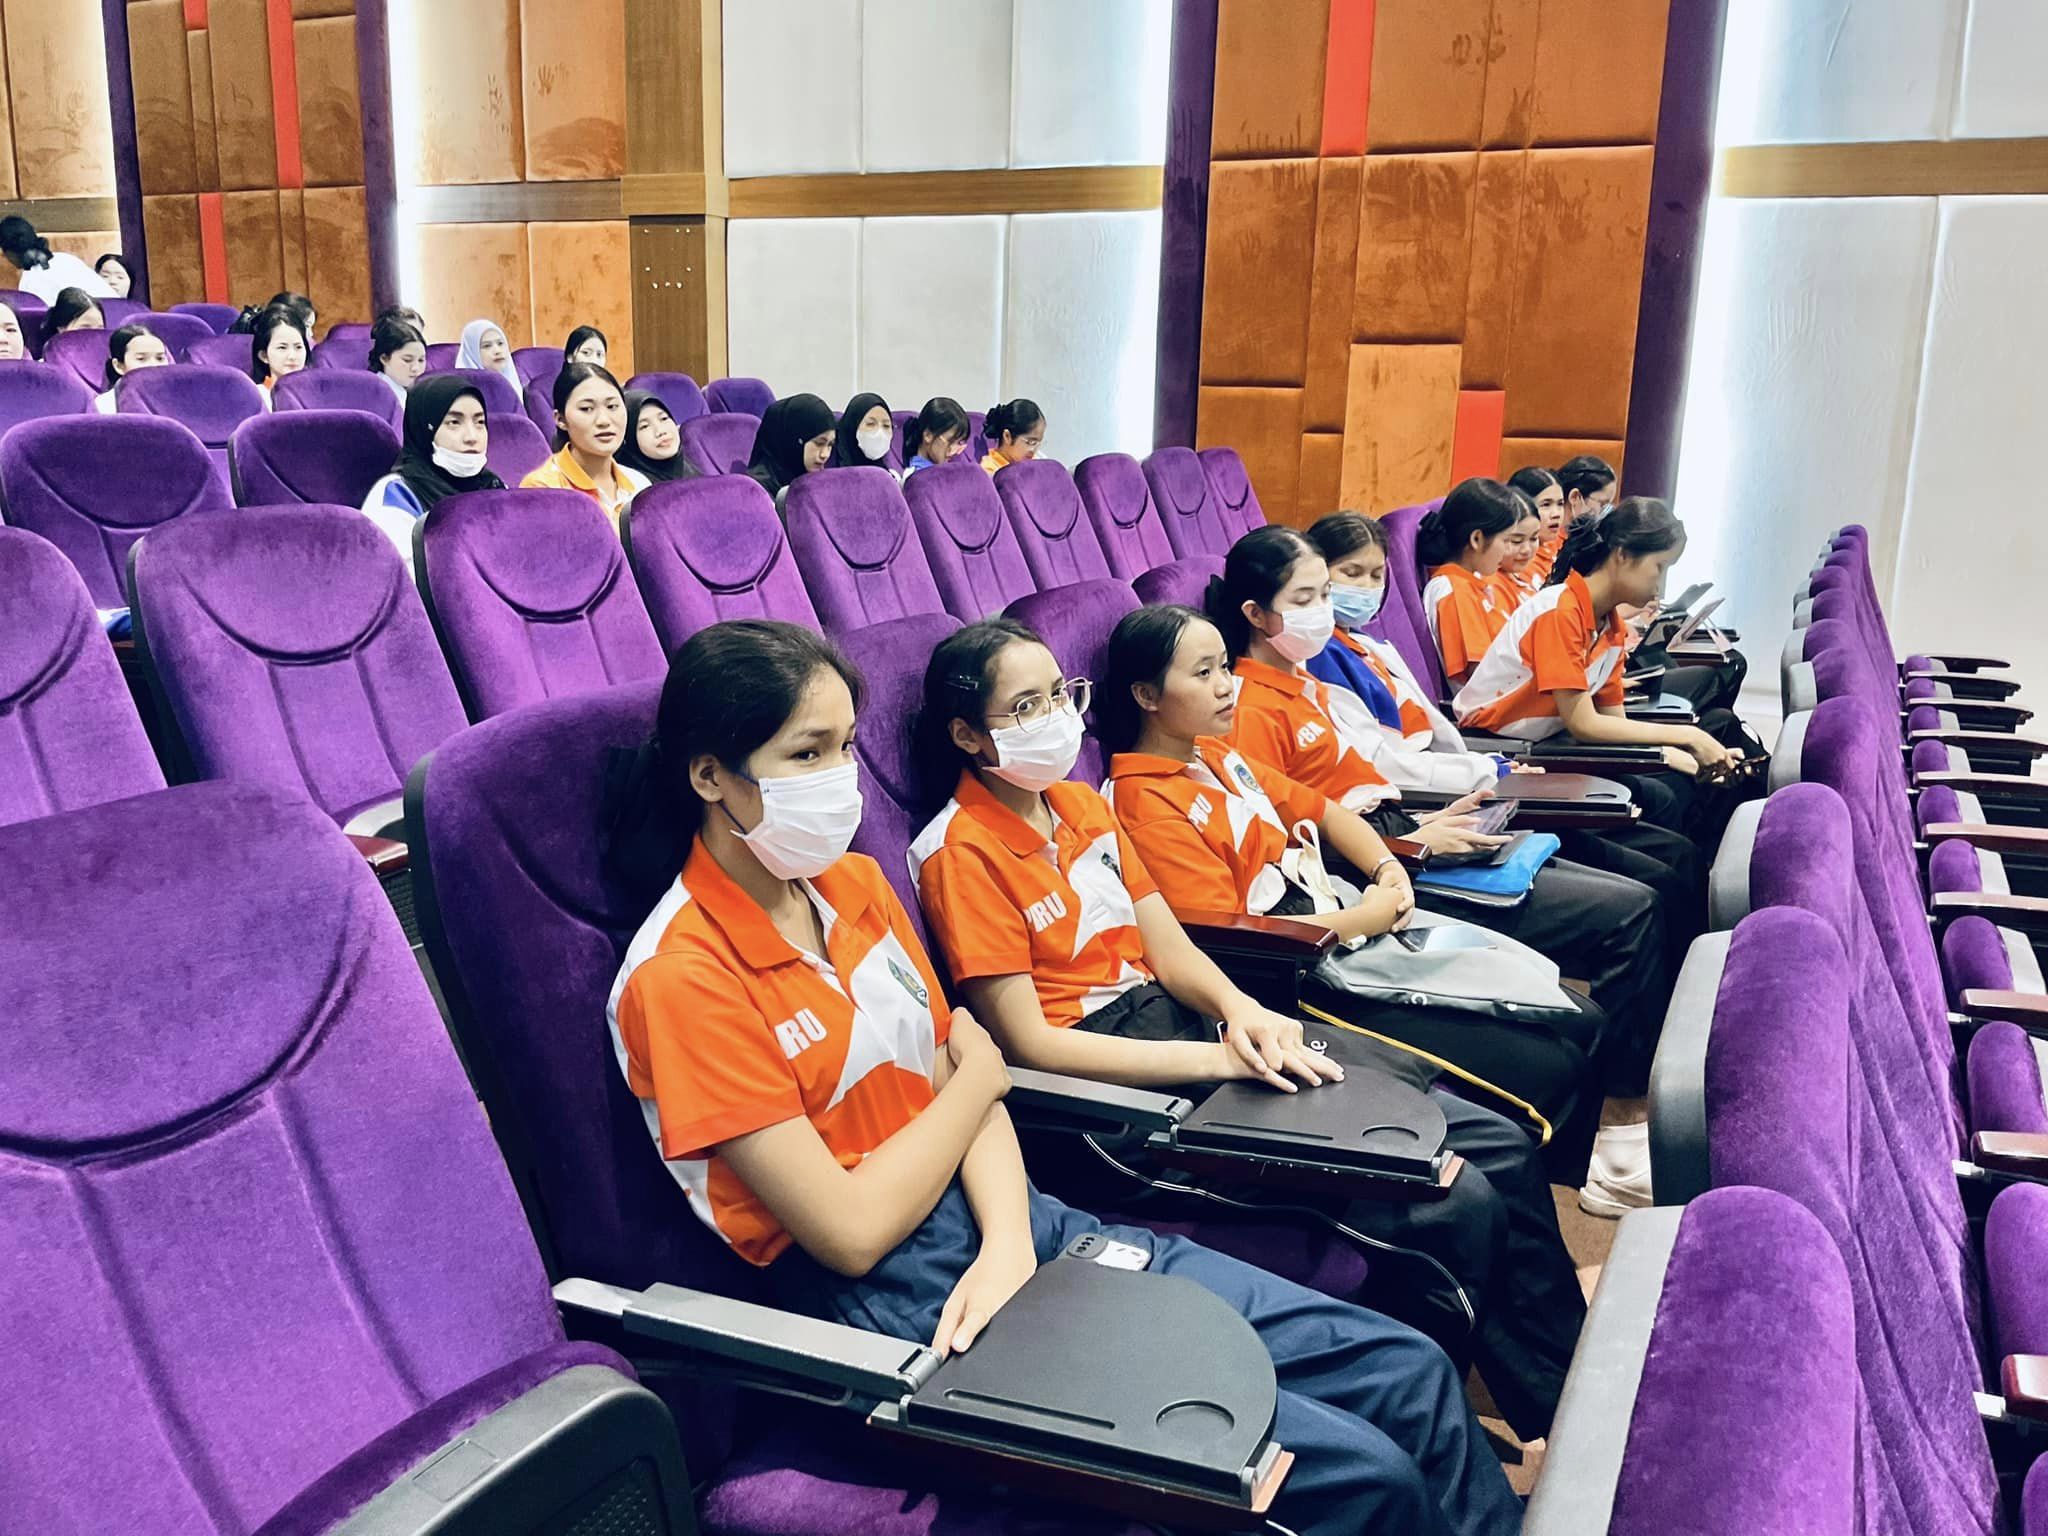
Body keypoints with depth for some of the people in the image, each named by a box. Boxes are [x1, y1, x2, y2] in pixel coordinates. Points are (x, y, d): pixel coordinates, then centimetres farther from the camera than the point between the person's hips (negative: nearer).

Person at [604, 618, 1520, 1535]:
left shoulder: (853, 884, 6)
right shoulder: (680, 977, -17)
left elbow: (967, 1078, 6)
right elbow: (851, 1232, -17)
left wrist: (1010, 1241, -14)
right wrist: (978, 1074, -3)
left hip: (998, 1231, 7)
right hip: (894, 1305, -7)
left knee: (1409, 1378, 0)